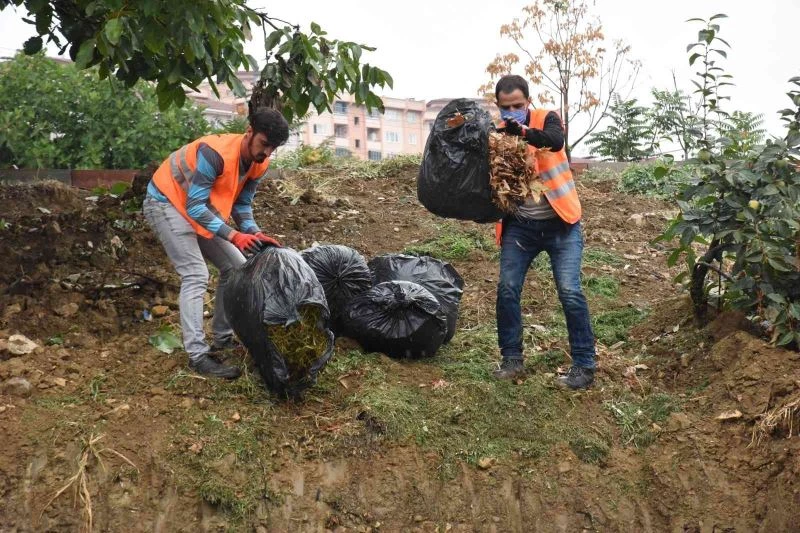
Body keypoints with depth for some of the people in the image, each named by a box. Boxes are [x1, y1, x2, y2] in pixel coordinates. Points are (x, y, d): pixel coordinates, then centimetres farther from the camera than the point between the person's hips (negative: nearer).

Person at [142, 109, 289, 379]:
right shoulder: (216, 152, -32)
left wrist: (255, 234, -16)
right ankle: (198, 356, -21)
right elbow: (195, 206, -32)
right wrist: (233, 236, -39)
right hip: (166, 203, -9)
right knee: (196, 276, -20)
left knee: (236, 267, 6)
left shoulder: (258, 164, -7)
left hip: (198, 207, 9)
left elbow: (241, 205, 3)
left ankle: (223, 338, 16)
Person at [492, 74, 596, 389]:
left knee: (570, 292, -8)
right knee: (507, 289, -4)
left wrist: (523, 132, -45)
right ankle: (512, 359, 10)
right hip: (519, 225, 3)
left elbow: (555, 140, -28)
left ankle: (584, 365, 2)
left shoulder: (546, 119, -5)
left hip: (559, 223, -3)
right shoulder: (496, 134, 2)